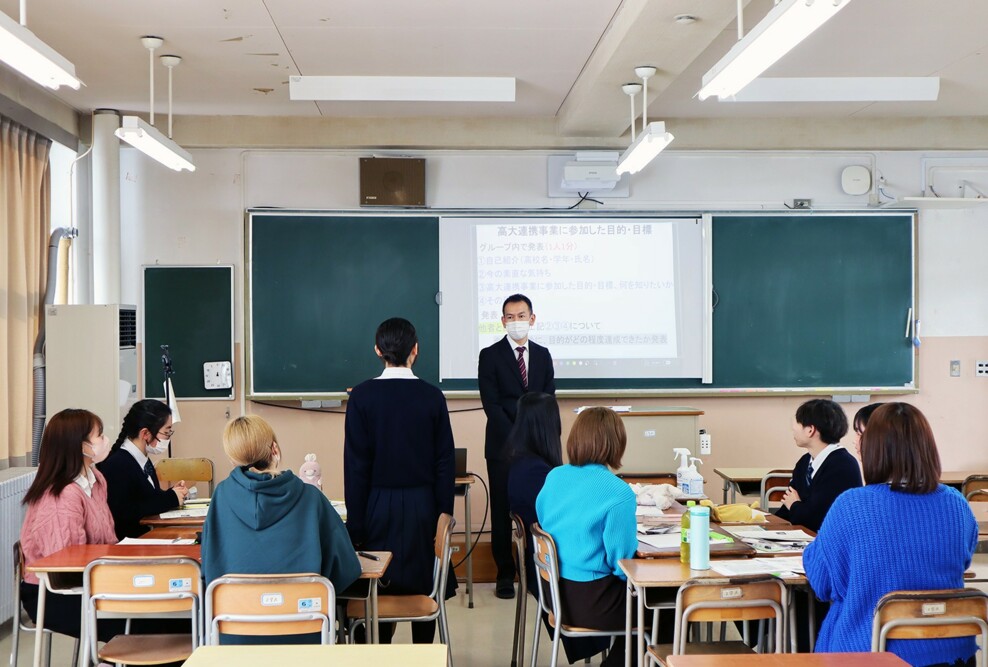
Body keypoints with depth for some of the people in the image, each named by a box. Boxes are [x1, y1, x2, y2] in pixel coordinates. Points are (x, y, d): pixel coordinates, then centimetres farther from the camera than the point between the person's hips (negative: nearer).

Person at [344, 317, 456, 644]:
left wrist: (355, 523, -2)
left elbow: (356, 464, -7)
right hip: (423, 507, 1)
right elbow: (445, 463, -2)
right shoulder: (432, 396, -4)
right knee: (424, 585, 12)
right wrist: (444, 515, 6)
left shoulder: (362, 396, -8)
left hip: (378, 507, -1)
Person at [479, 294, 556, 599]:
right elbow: (491, 404, -7)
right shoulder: (490, 355, 0)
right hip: (503, 446, -2)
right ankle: (505, 574, 11)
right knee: (502, 511, 2)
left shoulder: (542, 355, 12)